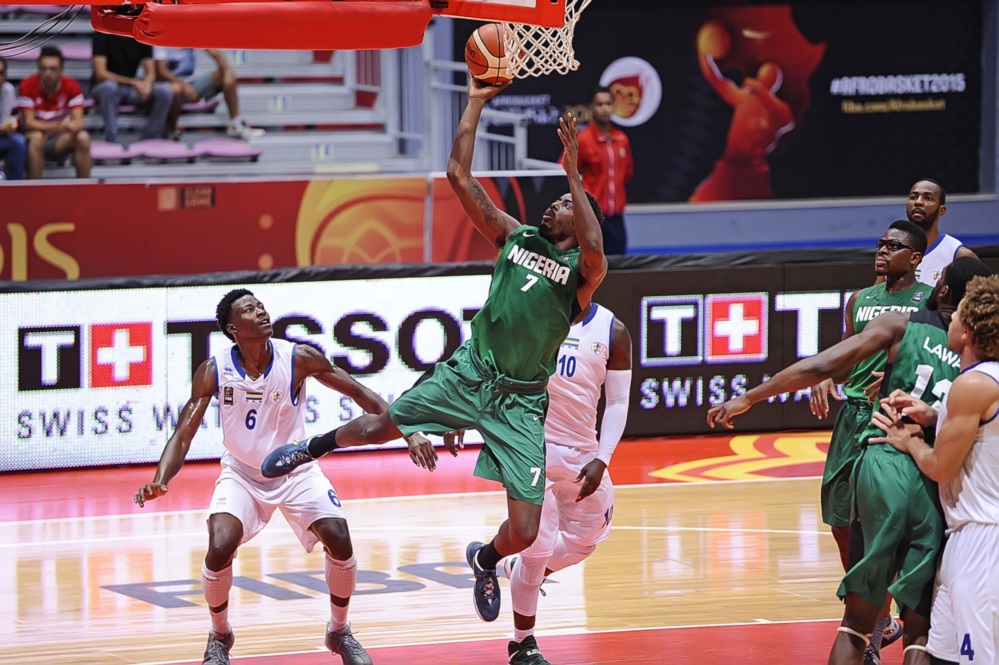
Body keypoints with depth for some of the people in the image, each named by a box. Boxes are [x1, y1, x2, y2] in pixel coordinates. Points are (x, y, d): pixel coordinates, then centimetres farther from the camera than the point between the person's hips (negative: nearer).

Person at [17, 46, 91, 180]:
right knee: (37, 138, -36)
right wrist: (57, 126, -35)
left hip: (61, 140, 2)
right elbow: (29, 122, -19)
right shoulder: (27, 86, -16)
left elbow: (78, 122, -16)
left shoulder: (72, 86, -10)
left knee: (83, 137, -27)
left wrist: (72, 126, -43)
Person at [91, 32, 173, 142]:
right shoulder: (102, 34, -15)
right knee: (109, 87, -39)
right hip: (103, 88, -4)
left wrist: (146, 84, -29)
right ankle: (111, 141, -32)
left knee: (165, 91, -21)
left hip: (131, 89, 4)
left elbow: (150, 73, -4)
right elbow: (100, 74, -21)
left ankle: (150, 139, -12)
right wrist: (133, 82, -31)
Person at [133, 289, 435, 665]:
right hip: (242, 473, -1)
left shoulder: (299, 359, -18)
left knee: (340, 540, -16)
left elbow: (360, 394, -11)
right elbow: (184, 434, -16)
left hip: (296, 469, 1)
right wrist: (160, 481, -34)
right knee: (220, 549, -22)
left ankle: (339, 632, 10)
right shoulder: (213, 372, -18)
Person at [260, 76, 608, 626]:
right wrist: (476, 102, 1)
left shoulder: (582, 270, -3)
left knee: (525, 532, -8)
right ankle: (312, 447, 36)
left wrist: (574, 174, -28)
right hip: (470, 372, 3)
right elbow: (459, 176, 4)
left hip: (520, 402, -3)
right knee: (380, 426, 2)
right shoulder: (515, 236, 8)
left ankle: (485, 561, 28)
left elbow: (594, 248, -31)